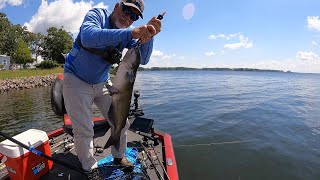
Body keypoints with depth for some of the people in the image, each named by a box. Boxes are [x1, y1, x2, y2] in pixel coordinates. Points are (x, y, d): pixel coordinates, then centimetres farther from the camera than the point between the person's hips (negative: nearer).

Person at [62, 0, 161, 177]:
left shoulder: (127, 33, -2)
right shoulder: (97, 14, -14)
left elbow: (143, 59, -15)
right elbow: (88, 37, -38)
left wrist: (148, 34, -32)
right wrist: (132, 33, -45)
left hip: (102, 83, 5)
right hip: (76, 81, -4)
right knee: (84, 132, -6)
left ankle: (119, 157, 30)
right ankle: (90, 169, 19)